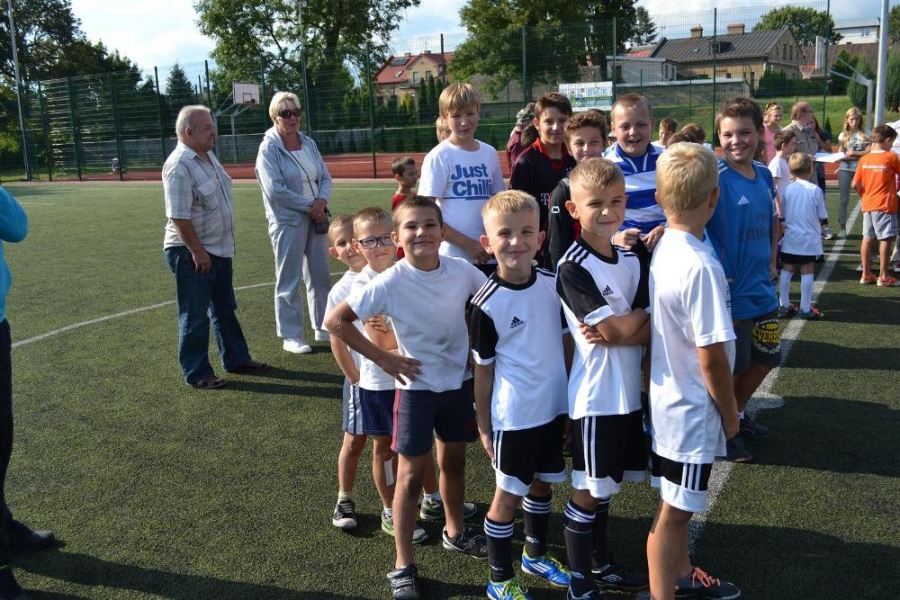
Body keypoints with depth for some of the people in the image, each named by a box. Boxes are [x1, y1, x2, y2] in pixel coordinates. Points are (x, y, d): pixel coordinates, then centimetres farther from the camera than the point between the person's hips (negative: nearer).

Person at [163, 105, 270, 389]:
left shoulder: (208, 156, 9)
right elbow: (179, 216, -24)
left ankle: (236, 359, 33)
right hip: (192, 253, -9)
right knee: (195, 315, 2)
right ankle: (197, 373, 13)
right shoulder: (179, 166, -21)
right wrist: (197, 251, -23)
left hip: (219, 248, 9)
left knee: (225, 308, 19)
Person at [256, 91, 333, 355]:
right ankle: (291, 336, 9)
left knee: (320, 276, 13)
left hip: (316, 217, 6)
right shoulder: (268, 150, -9)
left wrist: (321, 201, -10)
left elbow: (325, 177, 9)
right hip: (288, 221, -6)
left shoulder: (308, 143, 9)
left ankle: (324, 328, 26)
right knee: (289, 280, -1)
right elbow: (275, 189, -18)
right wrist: (309, 206, -15)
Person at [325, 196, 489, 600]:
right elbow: (335, 321, -16)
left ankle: (455, 532, 44)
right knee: (411, 473, 4)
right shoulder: (389, 284, -21)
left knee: (454, 461, 20)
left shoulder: (462, 271, -12)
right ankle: (403, 566, 16)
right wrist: (382, 358, -15)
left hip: (459, 381, 4)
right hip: (416, 386, -3)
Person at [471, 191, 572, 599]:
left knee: (543, 484, 22)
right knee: (508, 495, 8)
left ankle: (535, 554, 45)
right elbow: (483, 371, -10)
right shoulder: (487, 304, -17)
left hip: (554, 408, 5)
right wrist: (483, 428, -5)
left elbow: (566, 342, 7)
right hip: (513, 417, -5)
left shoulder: (553, 285, -4)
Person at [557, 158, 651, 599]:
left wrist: (618, 331, -18)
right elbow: (616, 330, -21)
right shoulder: (572, 269, -17)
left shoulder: (636, 256, 4)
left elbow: (653, 327, -1)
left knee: (603, 487, 20)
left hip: (629, 392, 6)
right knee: (587, 492, 7)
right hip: (596, 396, -6)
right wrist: (639, 315, -3)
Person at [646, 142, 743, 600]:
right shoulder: (701, 266, -26)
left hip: (668, 398, 9)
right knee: (675, 511, 6)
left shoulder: (661, 251, -1)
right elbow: (712, 357, -23)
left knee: (676, 504, 24)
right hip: (694, 408, -9)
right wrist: (730, 411, -7)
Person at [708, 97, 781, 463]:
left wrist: (771, 262, 13)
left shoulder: (763, 175, 4)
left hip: (763, 292, 7)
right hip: (730, 293, -7)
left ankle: (737, 414, 40)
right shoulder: (715, 177, -17)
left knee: (764, 359, 19)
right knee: (729, 368, 7)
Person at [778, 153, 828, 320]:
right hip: (809, 239, -3)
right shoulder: (815, 190, -10)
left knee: (787, 270, 10)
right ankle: (805, 308, 6)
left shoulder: (788, 190, -3)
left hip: (790, 238, 3)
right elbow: (821, 217, -4)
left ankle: (784, 305, 15)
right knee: (807, 272, 2)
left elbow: (783, 215, 2)